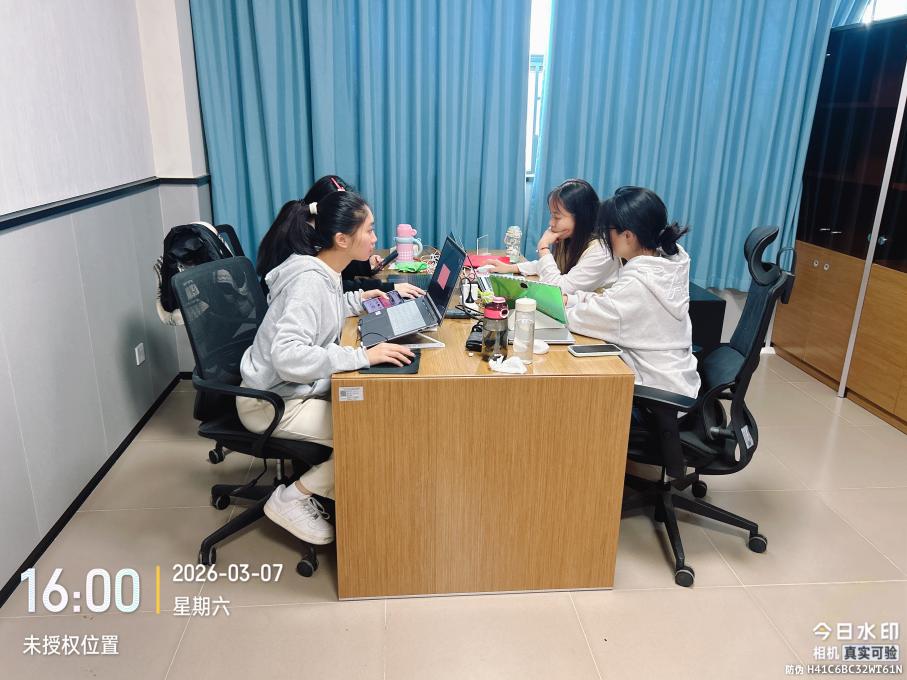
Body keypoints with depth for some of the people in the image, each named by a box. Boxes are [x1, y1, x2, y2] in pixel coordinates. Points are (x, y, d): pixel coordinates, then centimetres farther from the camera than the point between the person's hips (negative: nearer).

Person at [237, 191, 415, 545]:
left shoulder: (322, 271, 3)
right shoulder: (310, 279, -26)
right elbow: (288, 357, -37)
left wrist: (357, 299, 11)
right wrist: (364, 356, -38)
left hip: (297, 388, 9)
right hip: (273, 402, -9)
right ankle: (292, 498, -2)